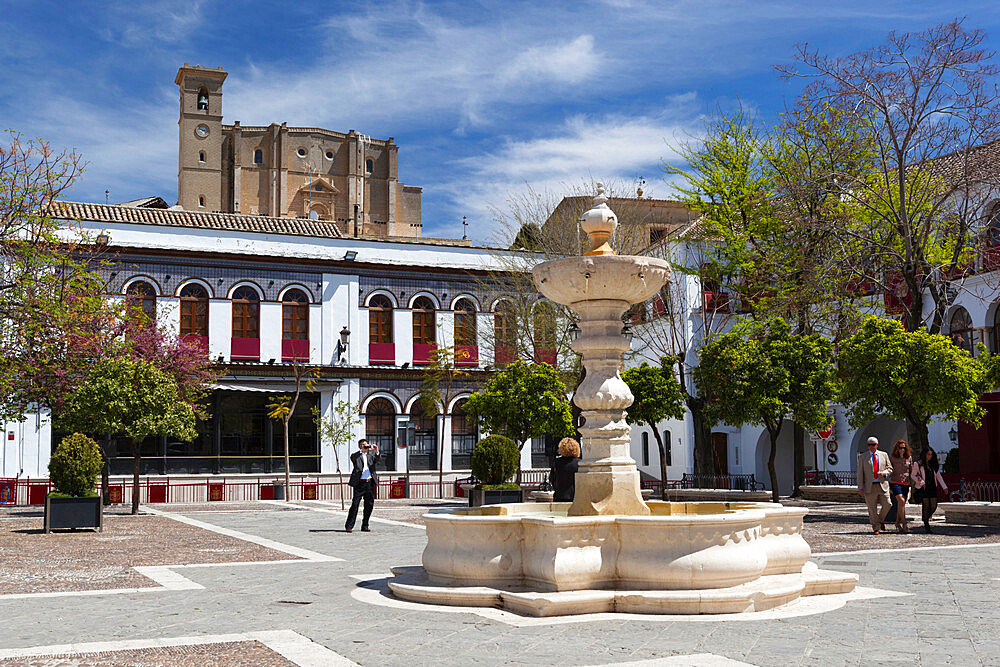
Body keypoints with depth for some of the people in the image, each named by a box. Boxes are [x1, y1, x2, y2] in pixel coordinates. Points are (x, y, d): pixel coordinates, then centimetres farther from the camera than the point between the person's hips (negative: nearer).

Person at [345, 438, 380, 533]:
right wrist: (362, 450, -29)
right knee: (355, 504, -8)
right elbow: (353, 458, -18)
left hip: (370, 483, 4)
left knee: (369, 505, 6)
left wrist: (376, 452, -23)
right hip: (359, 483, -4)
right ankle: (349, 526, -3)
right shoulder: (355, 456, 5)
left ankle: (365, 526, 17)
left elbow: (378, 459, -3)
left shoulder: (371, 453, 15)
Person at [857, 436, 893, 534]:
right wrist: (860, 488, -5)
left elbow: (890, 468, 15)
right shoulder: (862, 457, 5)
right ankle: (876, 528, 11)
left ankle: (881, 520, 21)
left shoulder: (884, 455, 11)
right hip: (870, 486, -1)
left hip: (883, 485, 2)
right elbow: (860, 473, 2)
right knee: (872, 509, -1)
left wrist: (884, 473, -9)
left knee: (887, 504, -6)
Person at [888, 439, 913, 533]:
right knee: (901, 501, -20)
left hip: (905, 483, 4)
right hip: (895, 482, -4)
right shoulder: (892, 458, 0)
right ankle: (904, 524, -21)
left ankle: (898, 524, 19)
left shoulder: (909, 458, 8)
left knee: (901, 504, 5)